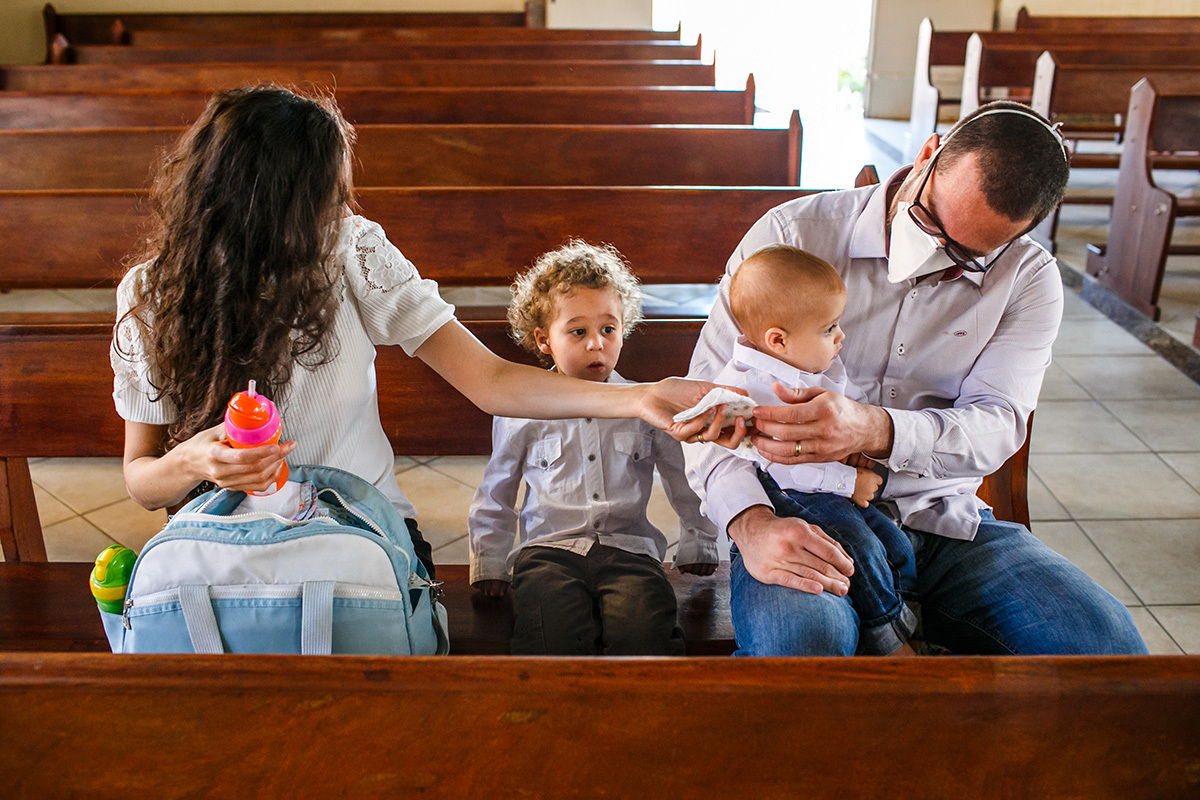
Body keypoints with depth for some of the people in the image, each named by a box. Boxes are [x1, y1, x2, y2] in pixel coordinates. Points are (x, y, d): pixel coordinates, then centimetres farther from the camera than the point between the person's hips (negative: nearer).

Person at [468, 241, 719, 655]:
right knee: (554, 634, -30)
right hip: (549, 547, 0)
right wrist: (489, 563, 21)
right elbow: (495, 493, 22)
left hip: (627, 547, 1)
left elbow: (686, 478, 23)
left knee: (646, 631, -29)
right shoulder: (522, 415, 9)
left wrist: (698, 545, 27)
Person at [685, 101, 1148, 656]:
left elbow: (997, 424, -11)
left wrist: (872, 429, -33)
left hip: (942, 521, 4)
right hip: (803, 519, -4)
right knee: (799, 642, -37)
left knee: (1109, 643, -16)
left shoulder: (1028, 279, 3)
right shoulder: (792, 234, -5)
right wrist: (751, 521, -27)